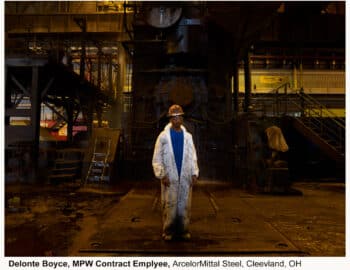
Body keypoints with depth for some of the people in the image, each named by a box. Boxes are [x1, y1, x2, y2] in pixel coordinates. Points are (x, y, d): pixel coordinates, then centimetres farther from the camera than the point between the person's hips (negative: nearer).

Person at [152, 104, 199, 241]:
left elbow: (192, 157, 11)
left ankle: (183, 230, 19)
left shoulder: (188, 136, 10)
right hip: (169, 178, -2)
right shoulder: (163, 136, 0)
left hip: (185, 177, 3)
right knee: (169, 205, 0)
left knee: (184, 205, 6)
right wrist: (162, 175, -9)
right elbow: (157, 159, -2)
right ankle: (168, 231, 14)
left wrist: (194, 173, 1)